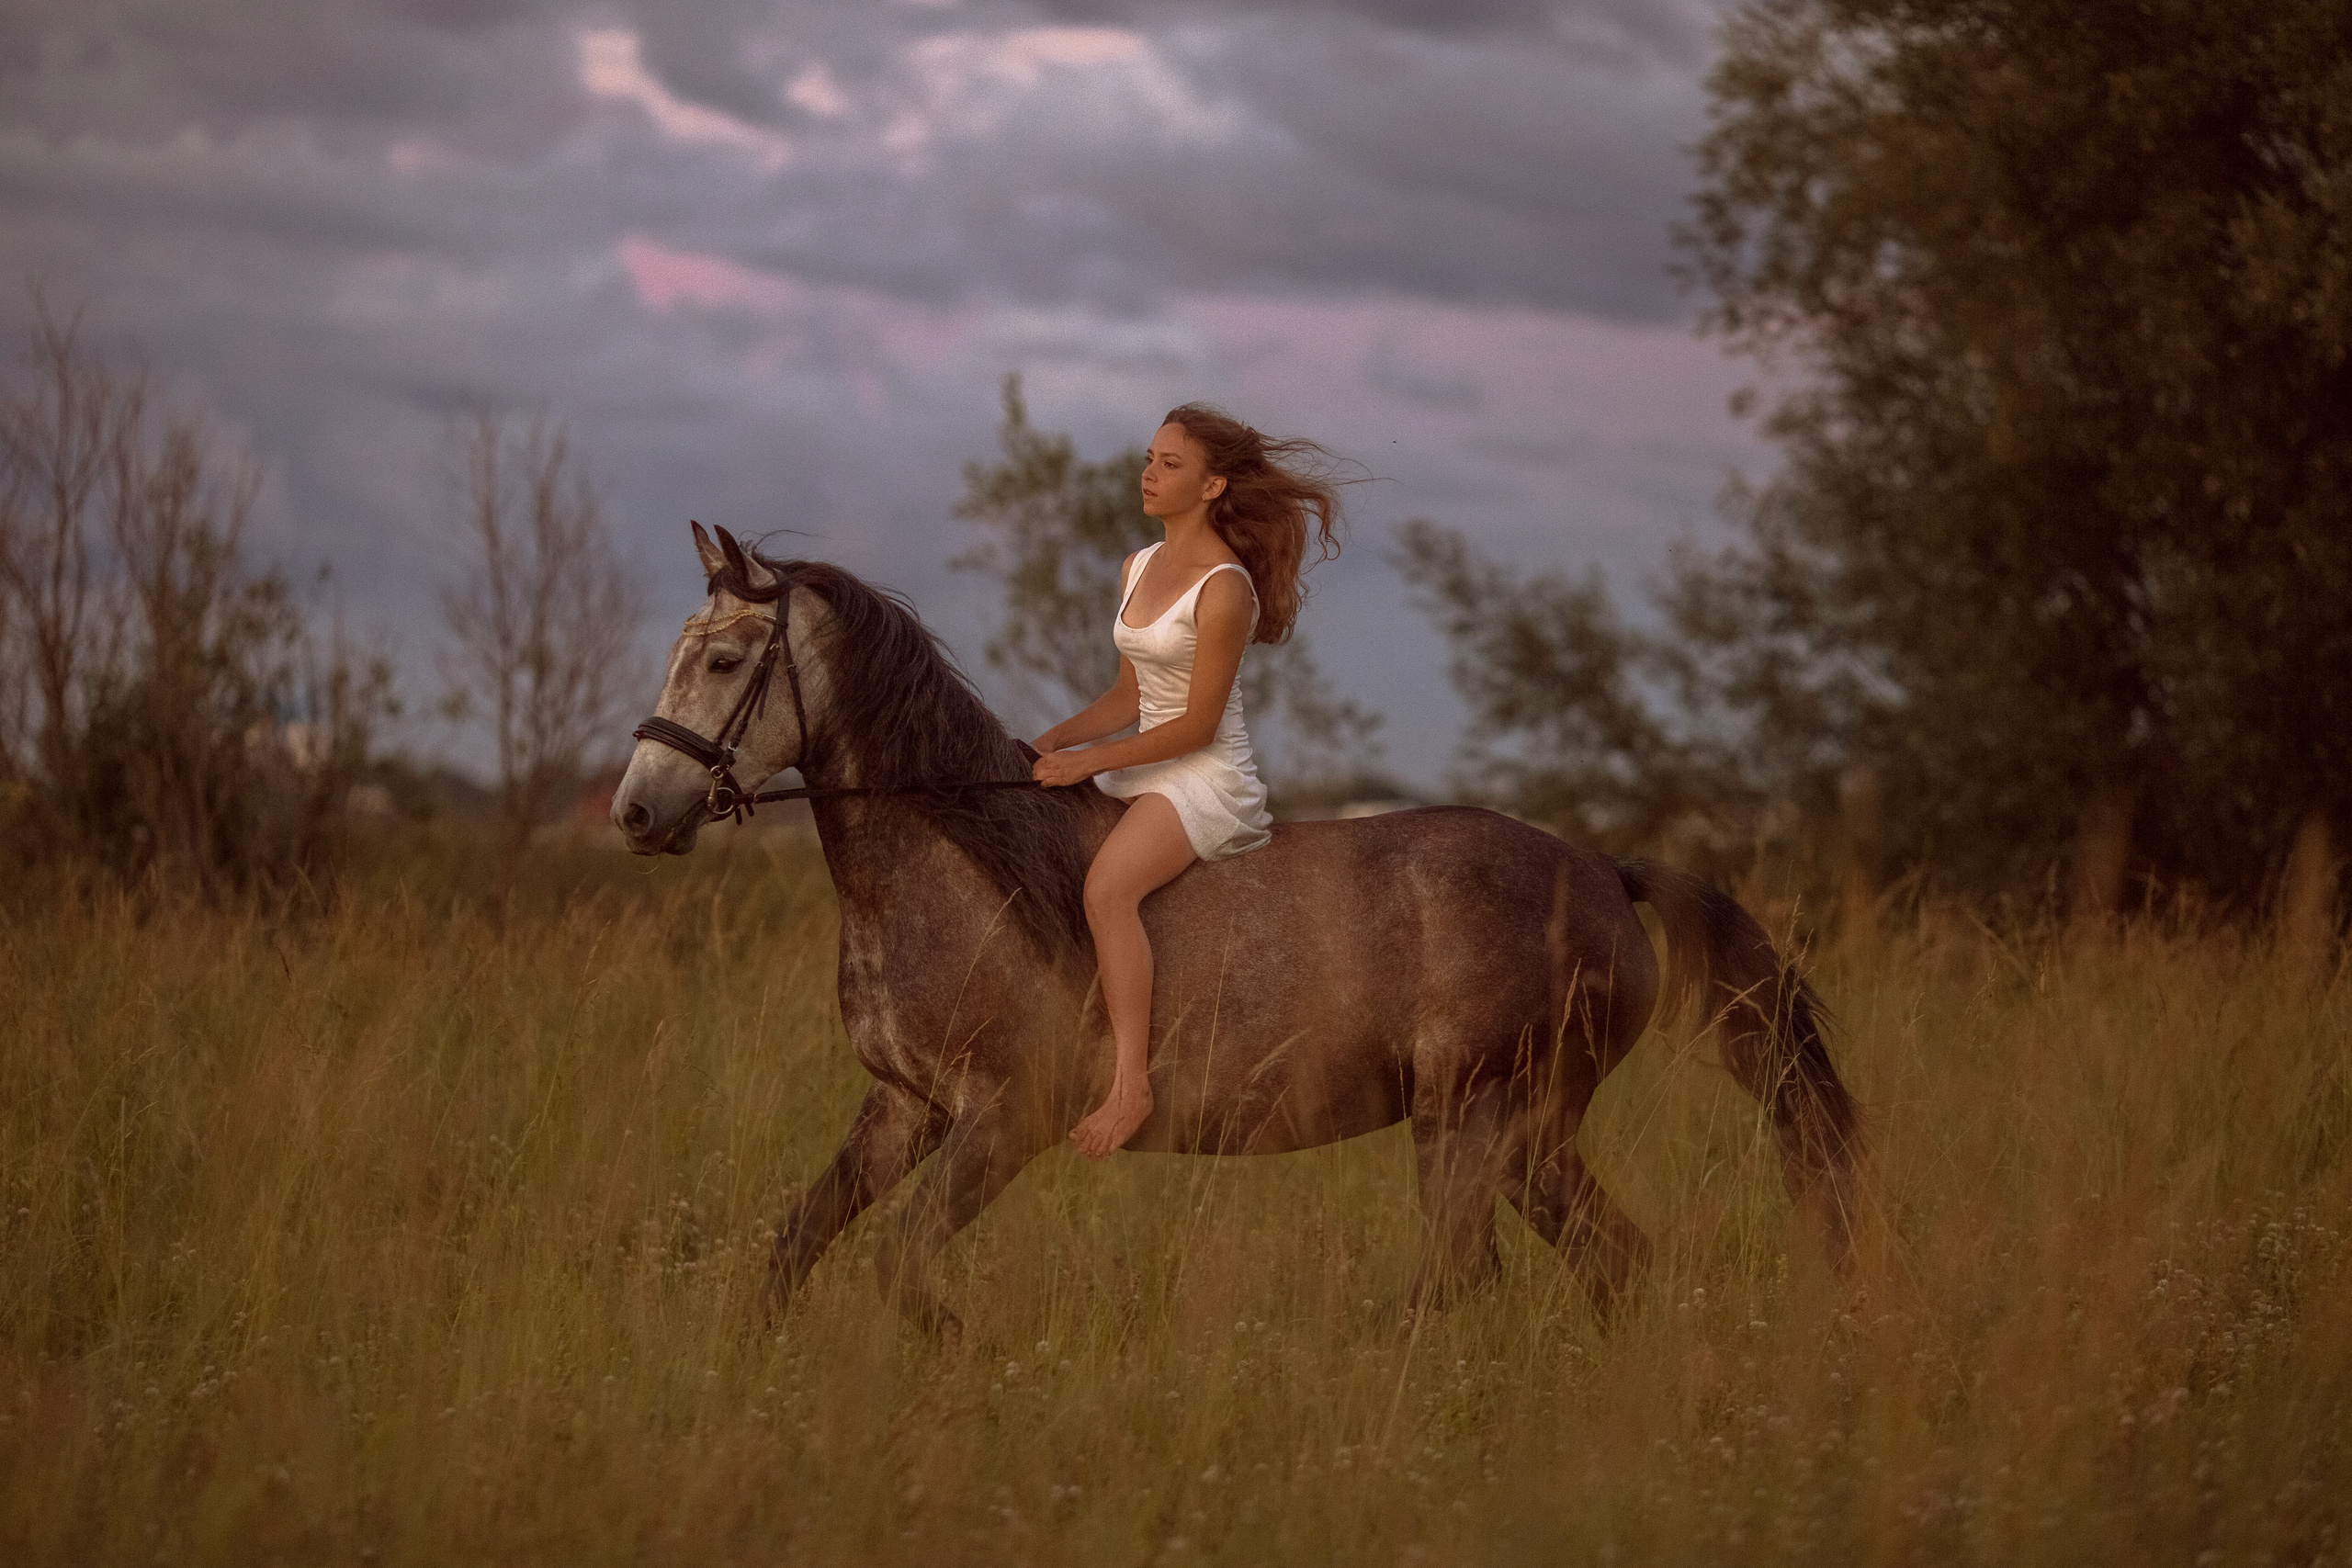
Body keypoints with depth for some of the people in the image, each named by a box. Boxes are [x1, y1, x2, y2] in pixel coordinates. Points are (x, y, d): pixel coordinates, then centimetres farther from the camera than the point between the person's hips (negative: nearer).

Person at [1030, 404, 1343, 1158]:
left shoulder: (1224, 588, -15)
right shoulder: (1138, 569, 11)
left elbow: (1198, 723, -16)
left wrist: (1091, 761, -18)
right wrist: (1055, 741, 3)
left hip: (1209, 778, -10)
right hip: (1148, 772, 10)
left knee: (1106, 884, -33)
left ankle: (1131, 1082, -38)